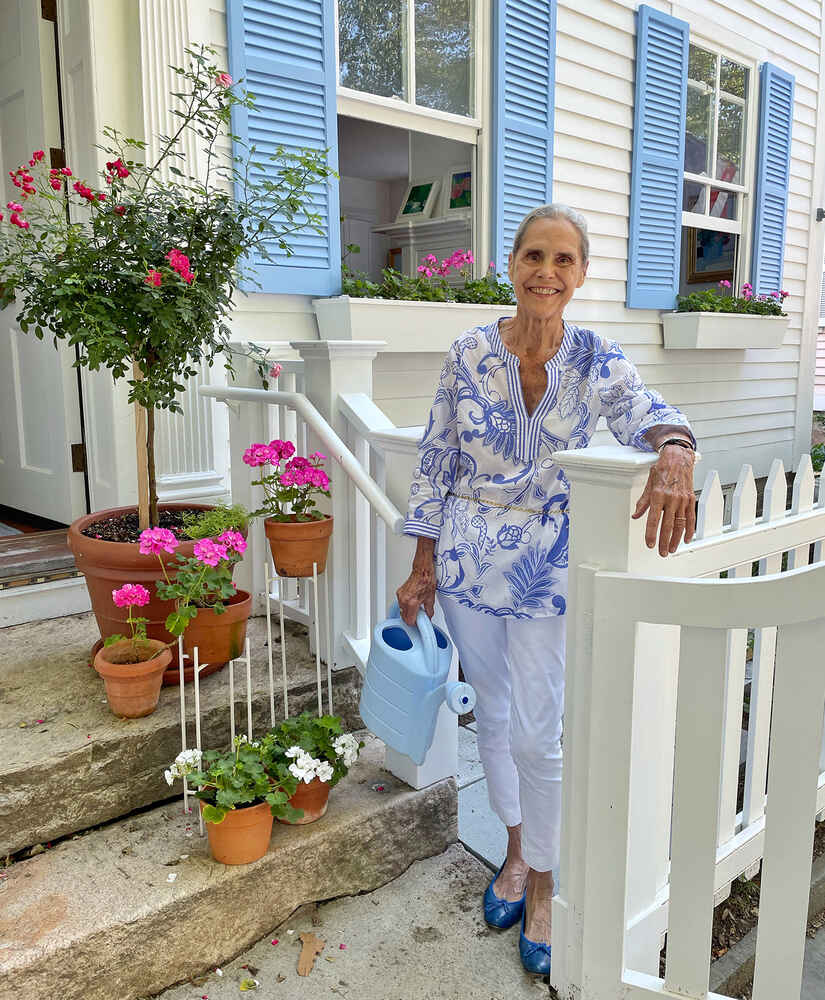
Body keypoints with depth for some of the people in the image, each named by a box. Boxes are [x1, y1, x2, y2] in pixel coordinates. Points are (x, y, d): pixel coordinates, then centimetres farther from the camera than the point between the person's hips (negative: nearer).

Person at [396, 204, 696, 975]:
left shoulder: (598, 362, -7)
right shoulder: (469, 353, -5)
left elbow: (646, 414, -25)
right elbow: (435, 462, -1)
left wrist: (674, 453, -50)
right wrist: (422, 567, 0)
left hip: (546, 569, -1)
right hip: (468, 559, 2)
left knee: (537, 734, 2)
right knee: (492, 715, 16)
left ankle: (541, 889, 27)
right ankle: (515, 853, 41)